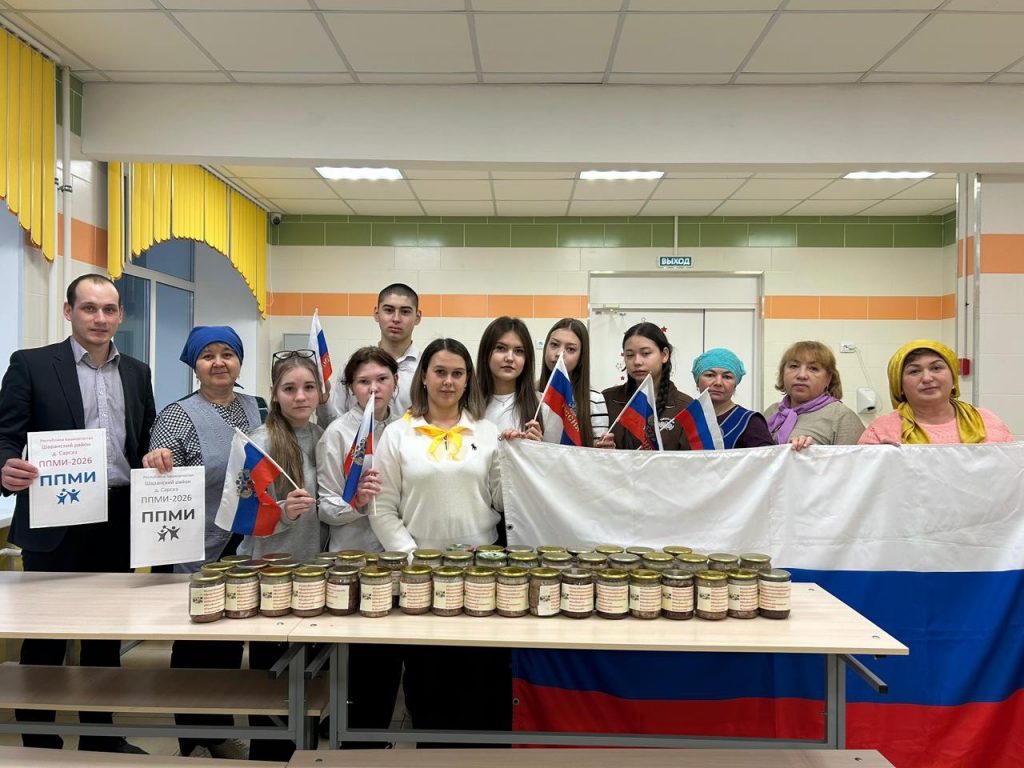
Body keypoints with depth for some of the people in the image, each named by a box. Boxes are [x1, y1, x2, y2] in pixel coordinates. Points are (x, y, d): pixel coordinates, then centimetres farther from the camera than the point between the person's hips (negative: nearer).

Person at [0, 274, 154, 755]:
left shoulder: (137, 373, 10)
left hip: (118, 521, 4)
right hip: (55, 521, -4)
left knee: (107, 635, 14)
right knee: (44, 640, 6)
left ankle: (100, 737, 29)